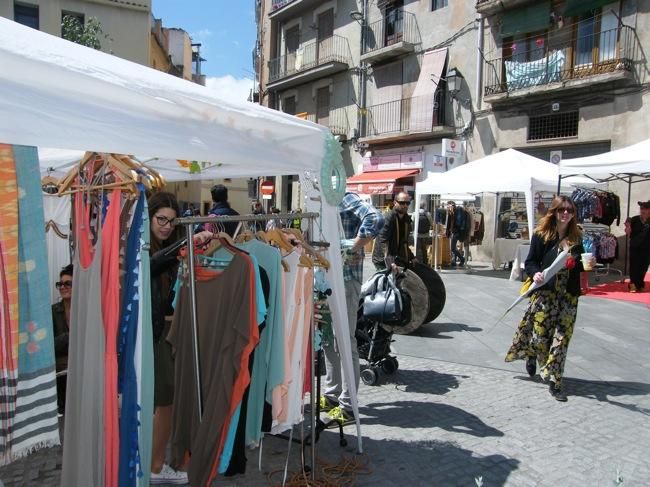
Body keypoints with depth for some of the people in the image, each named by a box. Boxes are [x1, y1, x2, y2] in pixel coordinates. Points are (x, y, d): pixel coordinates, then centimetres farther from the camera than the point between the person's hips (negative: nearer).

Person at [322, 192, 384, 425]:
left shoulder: (344, 198, -11)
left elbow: (375, 219, -28)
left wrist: (351, 249, -22)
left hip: (345, 277, -10)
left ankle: (347, 406, 7)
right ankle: (332, 395, 30)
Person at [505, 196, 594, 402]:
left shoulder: (576, 237, 7)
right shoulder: (541, 234, -5)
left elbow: (578, 265, 17)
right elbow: (531, 262, -3)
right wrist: (535, 274, -22)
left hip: (568, 295, 3)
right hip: (544, 293, -3)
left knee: (561, 338, 2)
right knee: (540, 334, 1)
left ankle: (554, 381, 9)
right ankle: (531, 355, 38)